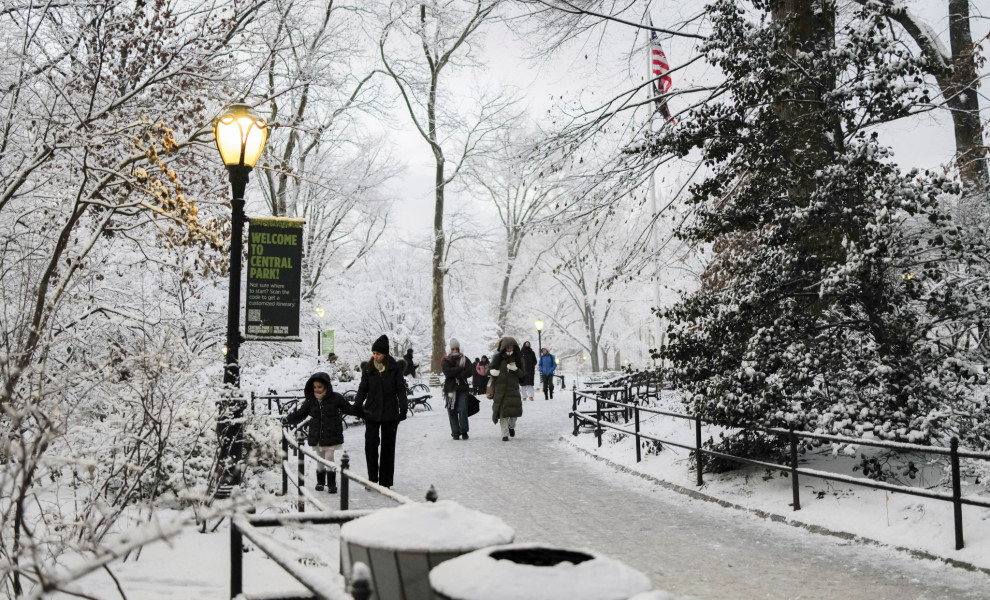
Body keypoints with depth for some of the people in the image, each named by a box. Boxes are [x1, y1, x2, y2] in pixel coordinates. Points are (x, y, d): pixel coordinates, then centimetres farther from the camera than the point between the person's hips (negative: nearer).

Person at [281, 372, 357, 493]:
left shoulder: (335, 398, -7)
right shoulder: (311, 400, 2)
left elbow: (350, 409, -3)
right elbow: (300, 413, 9)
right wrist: (287, 419, 1)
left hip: (331, 435, -3)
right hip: (316, 436, 3)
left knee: (329, 458, -2)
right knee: (320, 459, 13)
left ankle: (332, 483, 8)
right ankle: (320, 481, 27)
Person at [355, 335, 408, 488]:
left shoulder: (395, 368, -2)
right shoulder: (368, 368, 3)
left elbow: (401, 389, 1)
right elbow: (363, 389, 9)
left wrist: (403, 408, -4)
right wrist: (357, 405, 1)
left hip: (390, 413, -1)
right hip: (371, 412, 1)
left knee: (388, 447, 6)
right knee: (370, 444, -5)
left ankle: (385, 482, 13)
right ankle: (372, 479, 7)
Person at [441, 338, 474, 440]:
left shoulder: (465, 359, 9)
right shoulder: (445, 361, 6)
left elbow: (470, 371, -7)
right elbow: (447, 372, -13)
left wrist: (455, 374, -14)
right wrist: (461, 368, -13)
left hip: (462, 389, 0)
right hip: (450, 389, 0)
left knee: (463, 410, -8)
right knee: (452, 412, 0)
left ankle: (464, 432, 1)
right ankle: (455, 433, 7)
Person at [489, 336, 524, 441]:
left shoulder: (518, 358, 6)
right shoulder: (498, 358, 1)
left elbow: (523, 373, 5)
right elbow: (489, 369, 7)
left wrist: (515, 369, -15)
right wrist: (491, 371, -16)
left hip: (513, 388, 1)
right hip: (500, 388, -1)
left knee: (515, 409, -5)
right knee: (502, 411, -4)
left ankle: (511, 426, 27)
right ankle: (505, 434, 4)